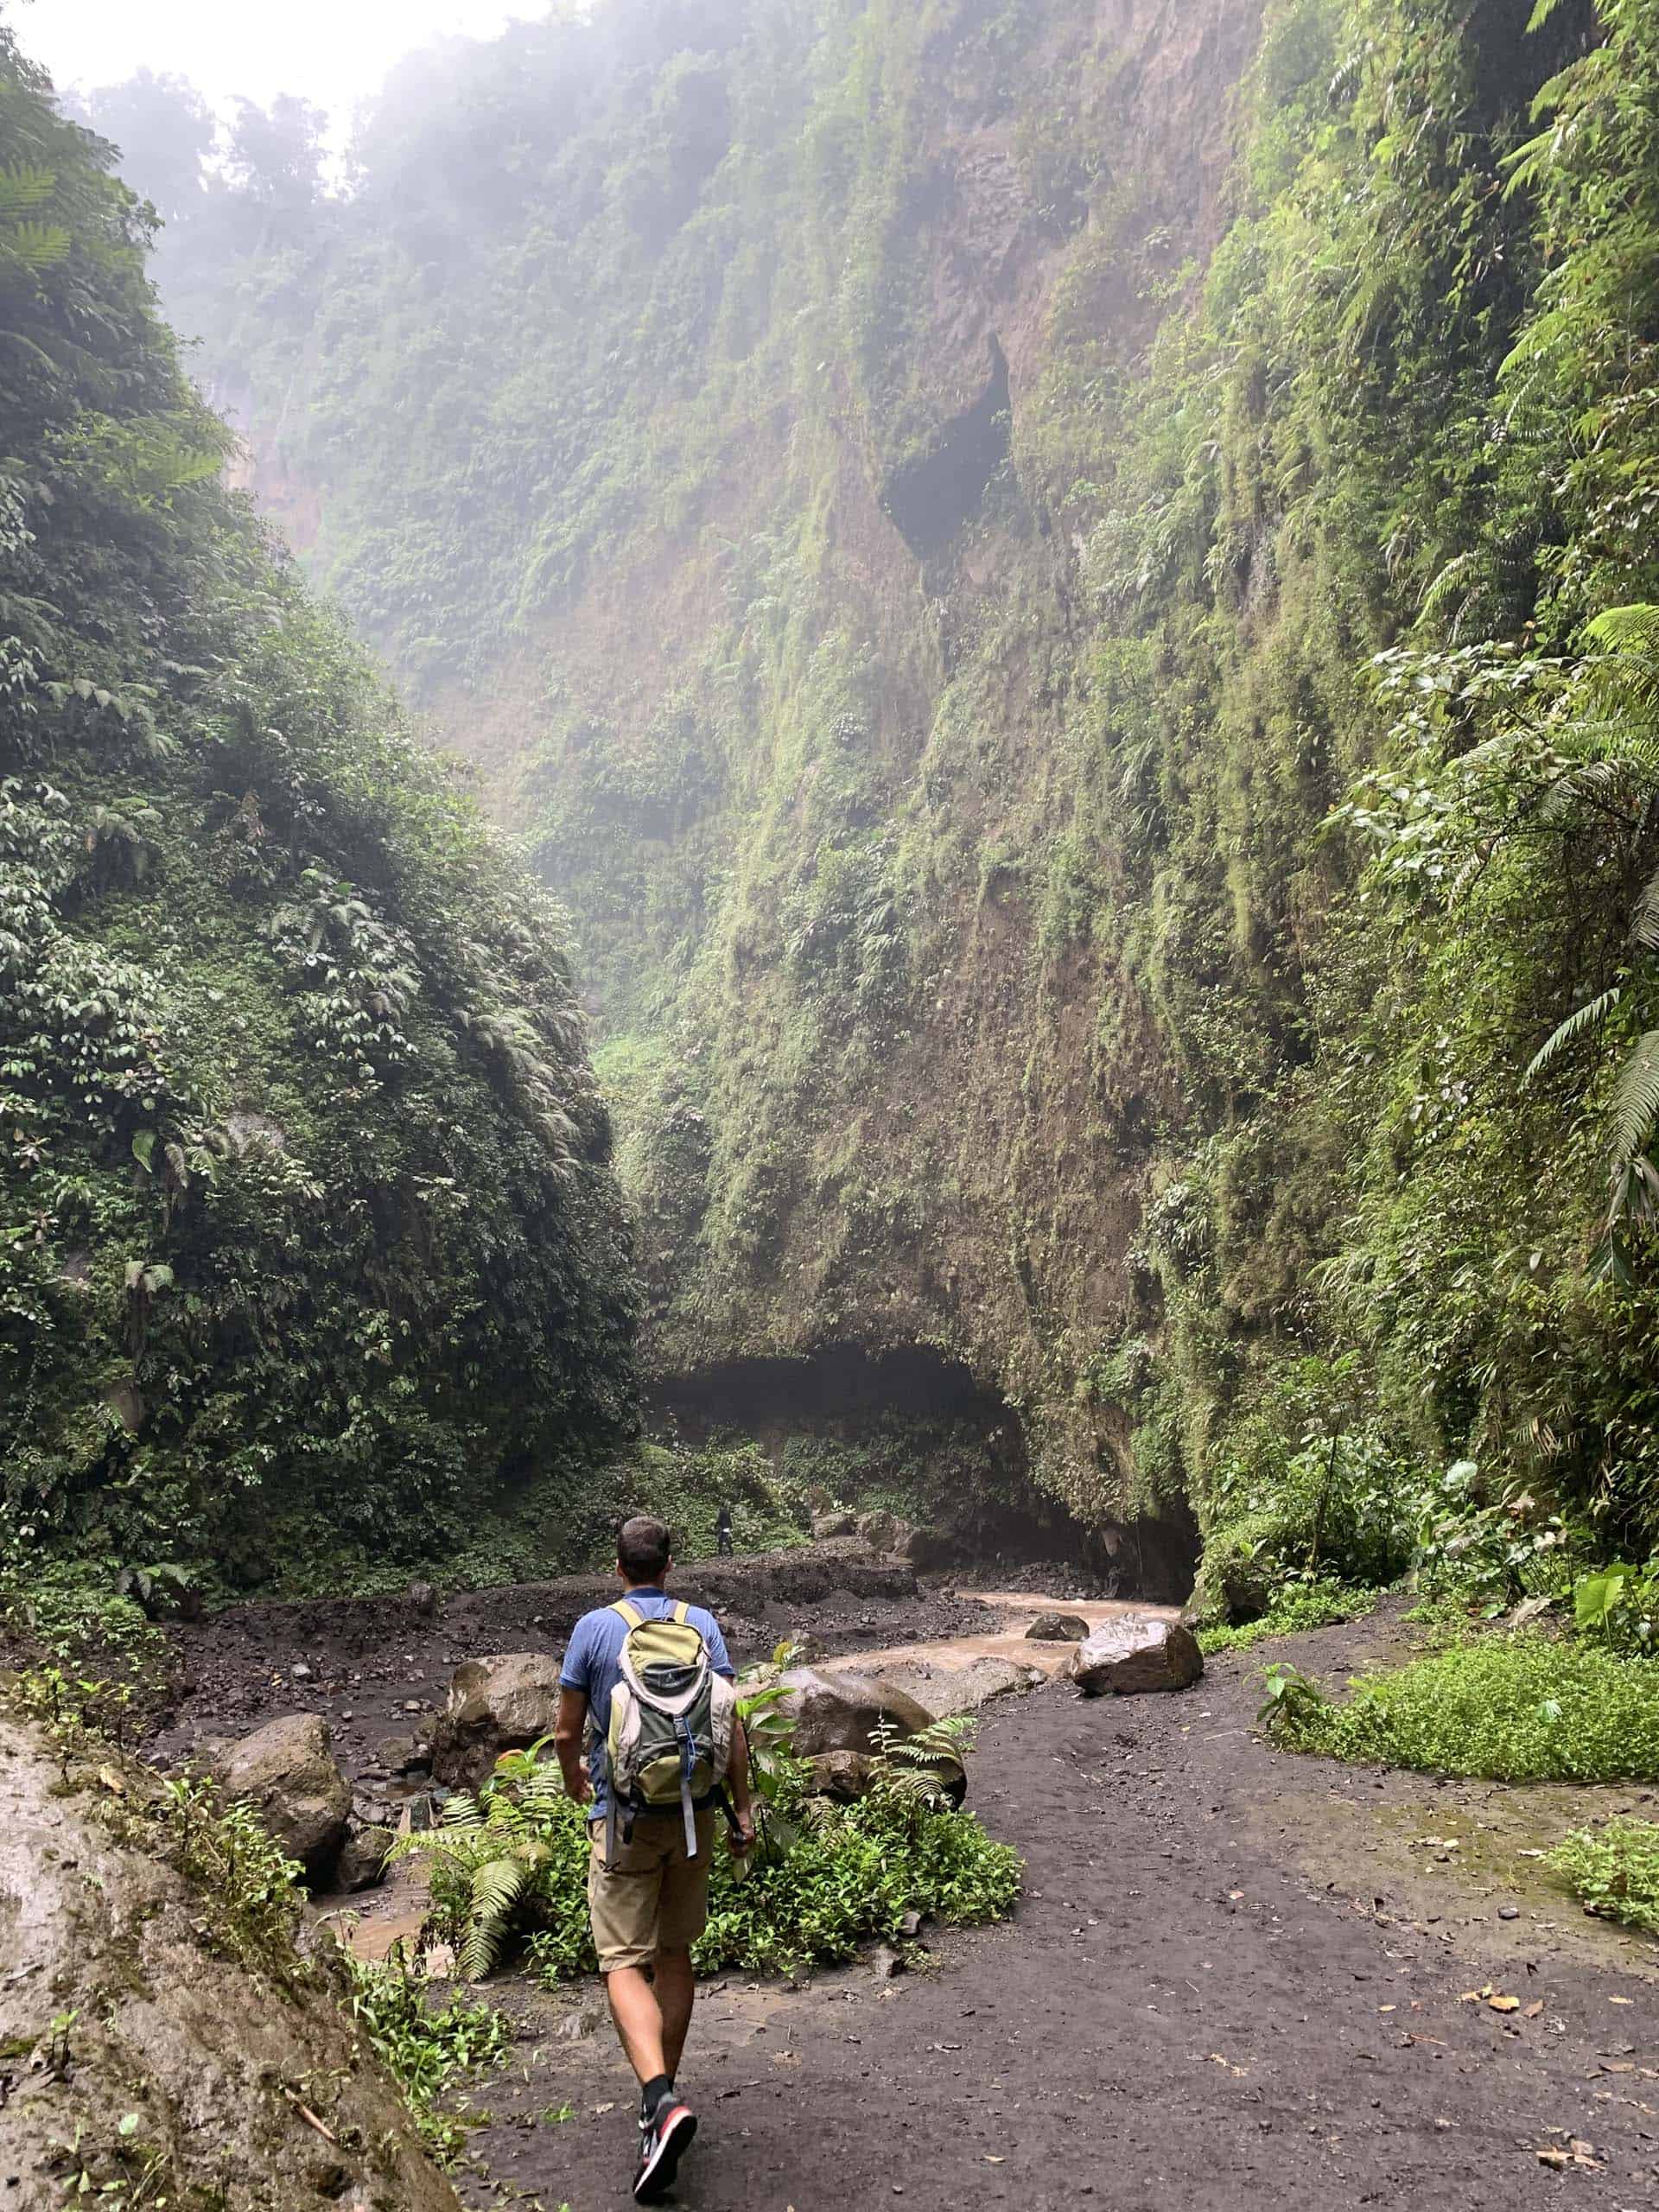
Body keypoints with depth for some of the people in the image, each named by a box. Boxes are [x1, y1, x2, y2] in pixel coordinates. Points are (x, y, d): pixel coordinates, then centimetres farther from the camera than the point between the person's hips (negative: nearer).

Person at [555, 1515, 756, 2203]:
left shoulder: (594, 1628, -7)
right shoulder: (702, 1624, 0)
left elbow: (566, 1733, -1)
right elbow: (731, 1724, -3)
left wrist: (573, 1778, 19)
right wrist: (742, 1807, 4)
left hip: (623, 1816, -3)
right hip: (693, 1815, 4)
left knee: (625, 1964, -2)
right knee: (675, 1955, 17)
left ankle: (661, 2098, -22)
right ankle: (665, 2094, 26)